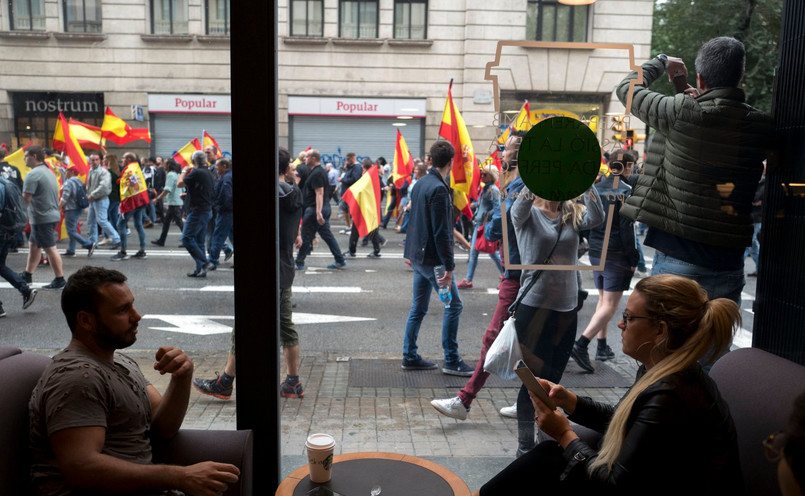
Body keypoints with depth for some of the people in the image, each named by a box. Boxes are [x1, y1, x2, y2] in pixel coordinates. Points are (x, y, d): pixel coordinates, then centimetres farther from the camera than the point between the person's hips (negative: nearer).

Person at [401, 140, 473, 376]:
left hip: (417, 255, 9)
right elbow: (441, 232, -21)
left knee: (418, 307, 14)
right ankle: (451, 361, 5)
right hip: (431, 257, -9)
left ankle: (410, 356, 20)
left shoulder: (421, 183, 10)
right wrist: (449, 267, -19)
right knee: (454, 305, 0)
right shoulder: (438, 189, -18)